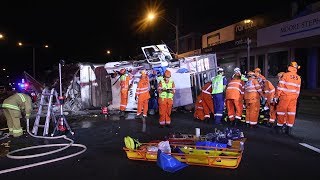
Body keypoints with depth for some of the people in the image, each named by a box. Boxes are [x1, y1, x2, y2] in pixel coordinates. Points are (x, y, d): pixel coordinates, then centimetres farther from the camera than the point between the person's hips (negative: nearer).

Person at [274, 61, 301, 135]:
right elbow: (298, 90, 12)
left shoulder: (285, 75, -6)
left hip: (285, 96, -5)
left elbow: (280, 86, -9)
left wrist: (276, 96, -5)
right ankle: (289, 129, 10)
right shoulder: (298, 78, 10)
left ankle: (279, 126, 11)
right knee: (291, 112, 7)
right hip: (294, 97, 5)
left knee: (282, 110, 4)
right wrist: (295, 98, 19)